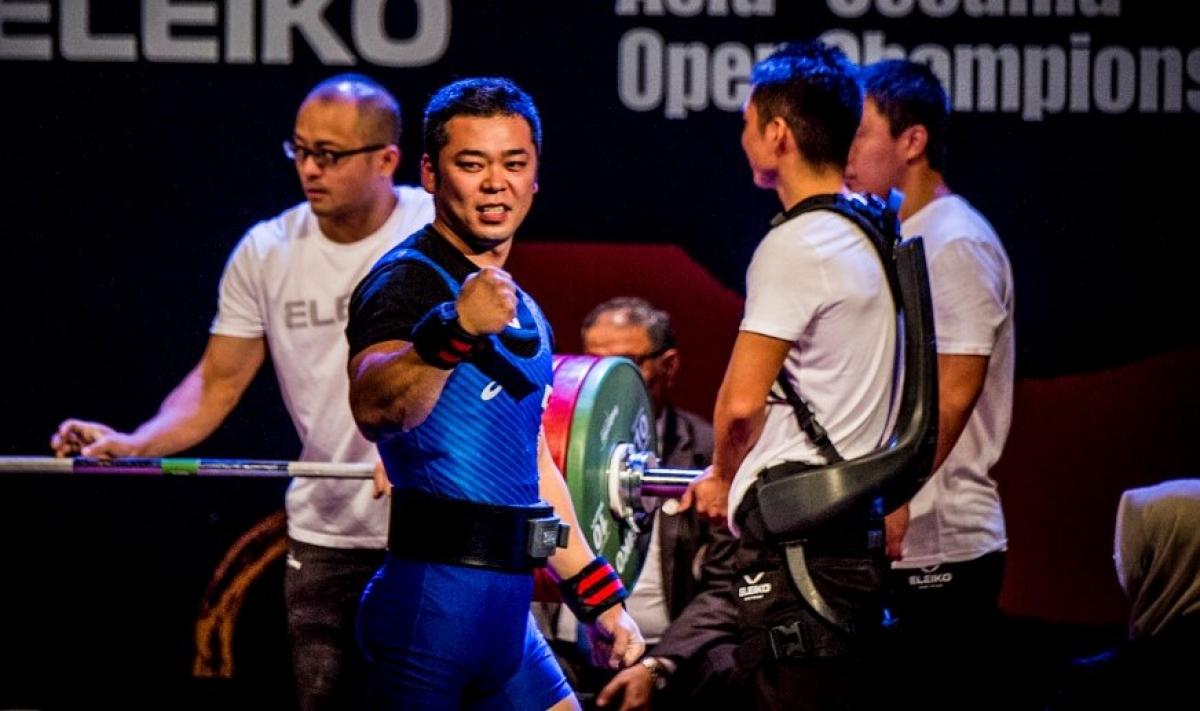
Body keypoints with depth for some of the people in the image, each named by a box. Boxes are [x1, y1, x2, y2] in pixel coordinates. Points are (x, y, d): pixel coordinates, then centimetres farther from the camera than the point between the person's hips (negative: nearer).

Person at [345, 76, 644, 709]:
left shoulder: (518, 311, 20)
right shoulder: (408, 281, -9)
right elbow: (375, 410, -31)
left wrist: (596, 595, 30)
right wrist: (452, 332, -49)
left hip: (505, 606, 9)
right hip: (432, 600, -9)